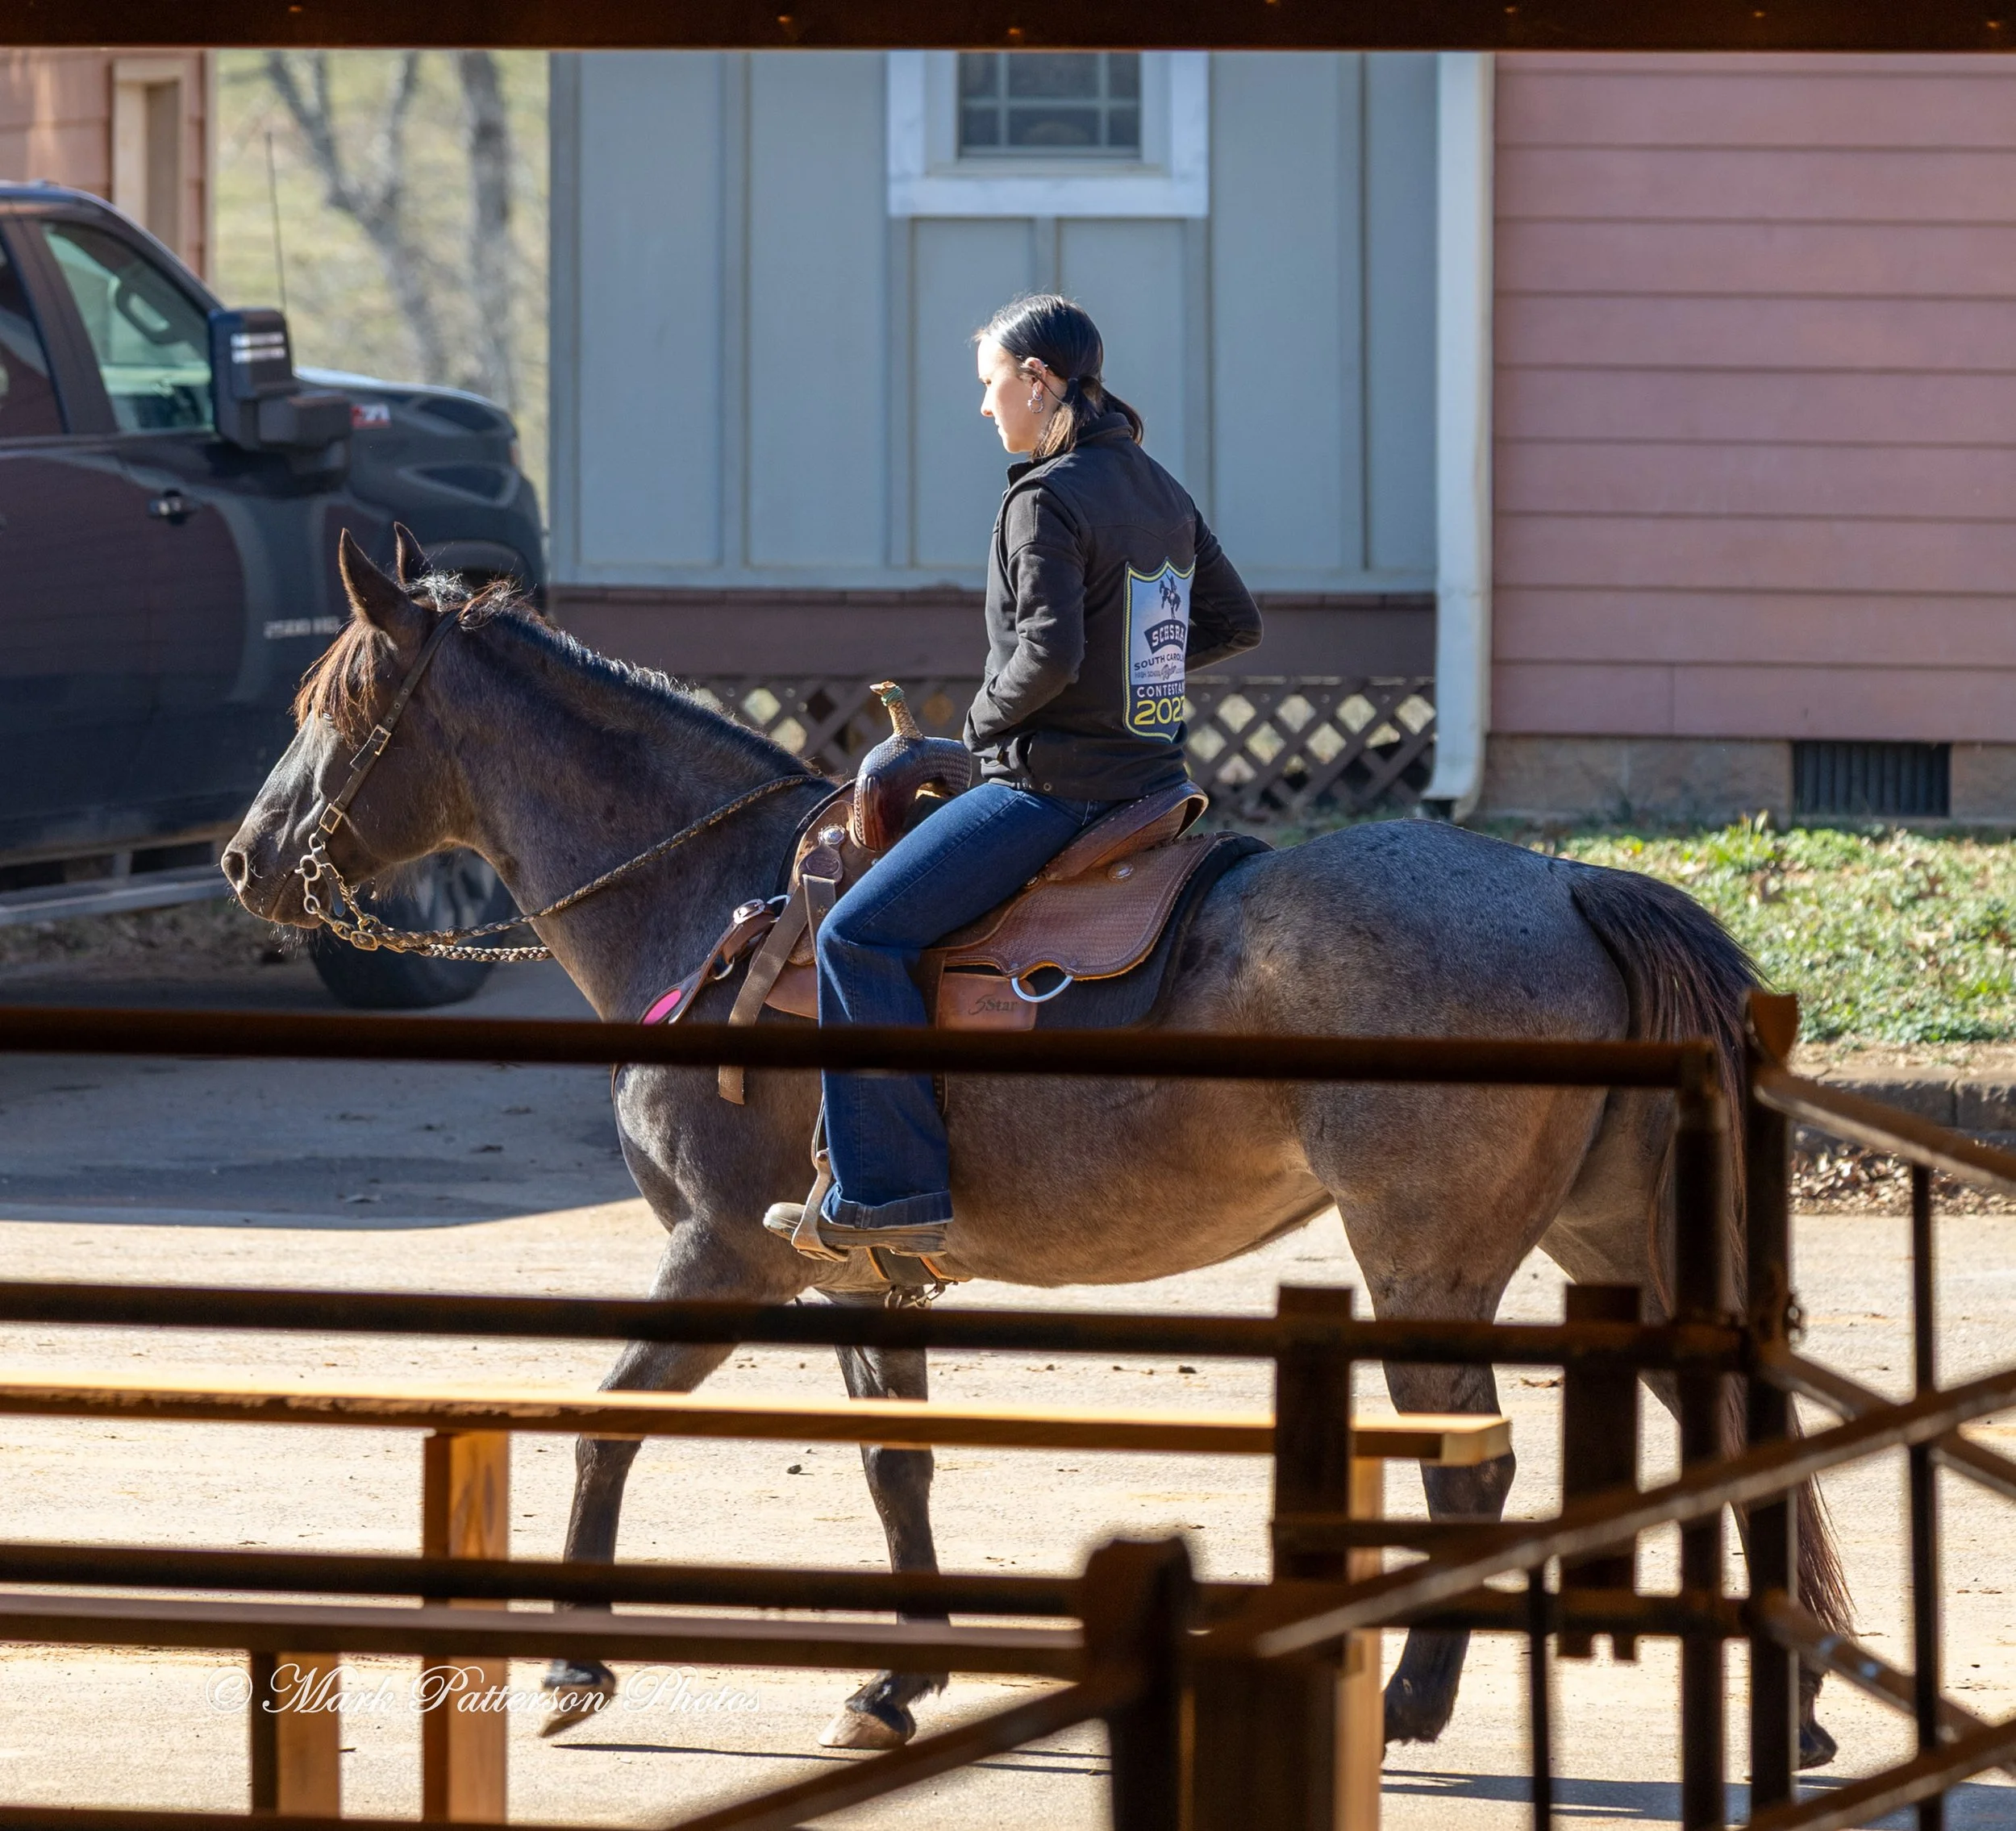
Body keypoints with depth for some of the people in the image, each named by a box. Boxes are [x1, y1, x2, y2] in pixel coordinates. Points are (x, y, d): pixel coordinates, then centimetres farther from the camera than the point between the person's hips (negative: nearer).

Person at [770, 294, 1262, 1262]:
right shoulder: (1160, 491, 13)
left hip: (1053, 780, -10)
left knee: (861, 933, -13)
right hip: (1149, 773, 10)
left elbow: (1050, 652, -25)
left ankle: (894, 1190, -19)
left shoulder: (1046, 501, -15)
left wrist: (985, 718, -8)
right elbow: (1235, 621, 21)